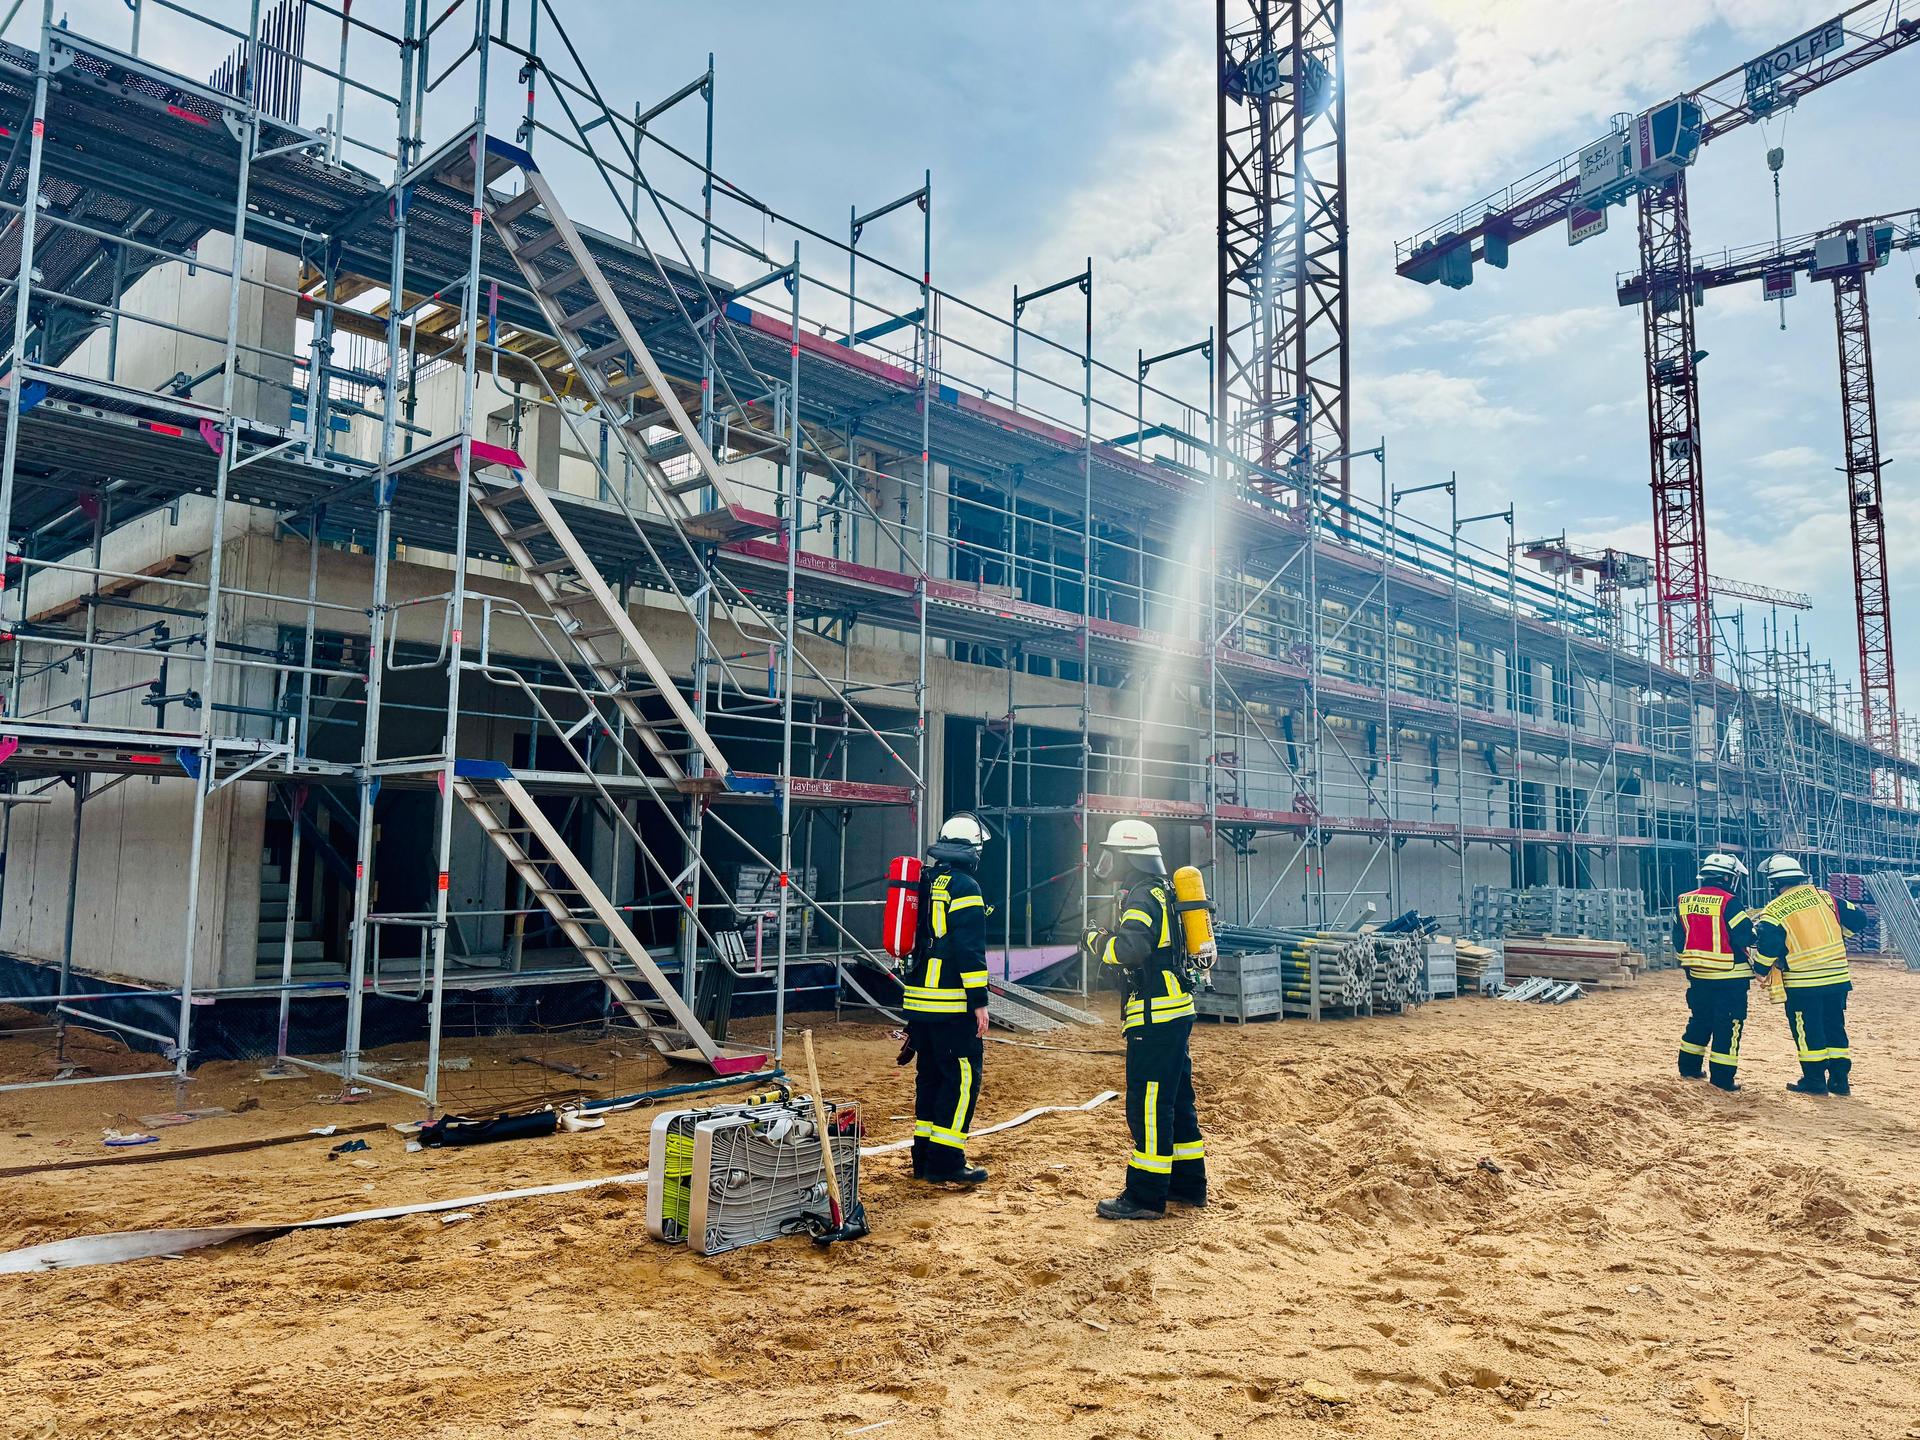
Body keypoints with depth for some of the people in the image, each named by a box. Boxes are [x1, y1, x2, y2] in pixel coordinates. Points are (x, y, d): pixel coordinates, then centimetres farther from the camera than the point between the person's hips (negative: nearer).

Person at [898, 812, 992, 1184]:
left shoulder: (924, 883, 14)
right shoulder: (964, 887, -12)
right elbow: (969, 949, -18)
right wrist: (979, 1001, -16)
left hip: (919, 998, 8)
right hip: (952, 1004, -8)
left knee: (931, 1075, 15)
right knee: (963, 1077, -2)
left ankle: (924, 1157, 19)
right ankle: (945, 1162, -3)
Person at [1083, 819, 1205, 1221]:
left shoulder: (1143, 895, -14)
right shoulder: (1161, 890, 17)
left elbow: (1131, 949, -28)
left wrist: (1096, 940, -11)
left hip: (1156, 1014, -10)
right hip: (1176, 1010, 10)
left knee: (1148, 1103, -5)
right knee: (1176, 1098, 17)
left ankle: (1146, 1195, -1)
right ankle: (1188, 1183, 26)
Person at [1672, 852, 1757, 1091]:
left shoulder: (1684, 902, 5)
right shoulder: (1728, 903, -14)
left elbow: (1678, 940, 11)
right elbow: (1746, 936, -16)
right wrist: (1753, 924, 6)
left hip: (1697, 973, 6)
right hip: (1729, 976, -6)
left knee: (1700, 1019, 20)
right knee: (1728, 1025, 2)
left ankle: (1689, 1066, 26)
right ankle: (1722, 1077, 3)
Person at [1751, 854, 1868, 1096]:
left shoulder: (1773, 912, -9)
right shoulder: (1823, 896, 4)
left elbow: (1766, 949, -11)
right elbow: (1857, 918, 8)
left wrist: (1760, 970, 7)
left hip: (1802, 983, -5)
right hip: (1837, 977, 5)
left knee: (1808, 1031, 7)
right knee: (1834, 1027, 15)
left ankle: (1815, 1080, 12)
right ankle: (1840, 1079, 19)